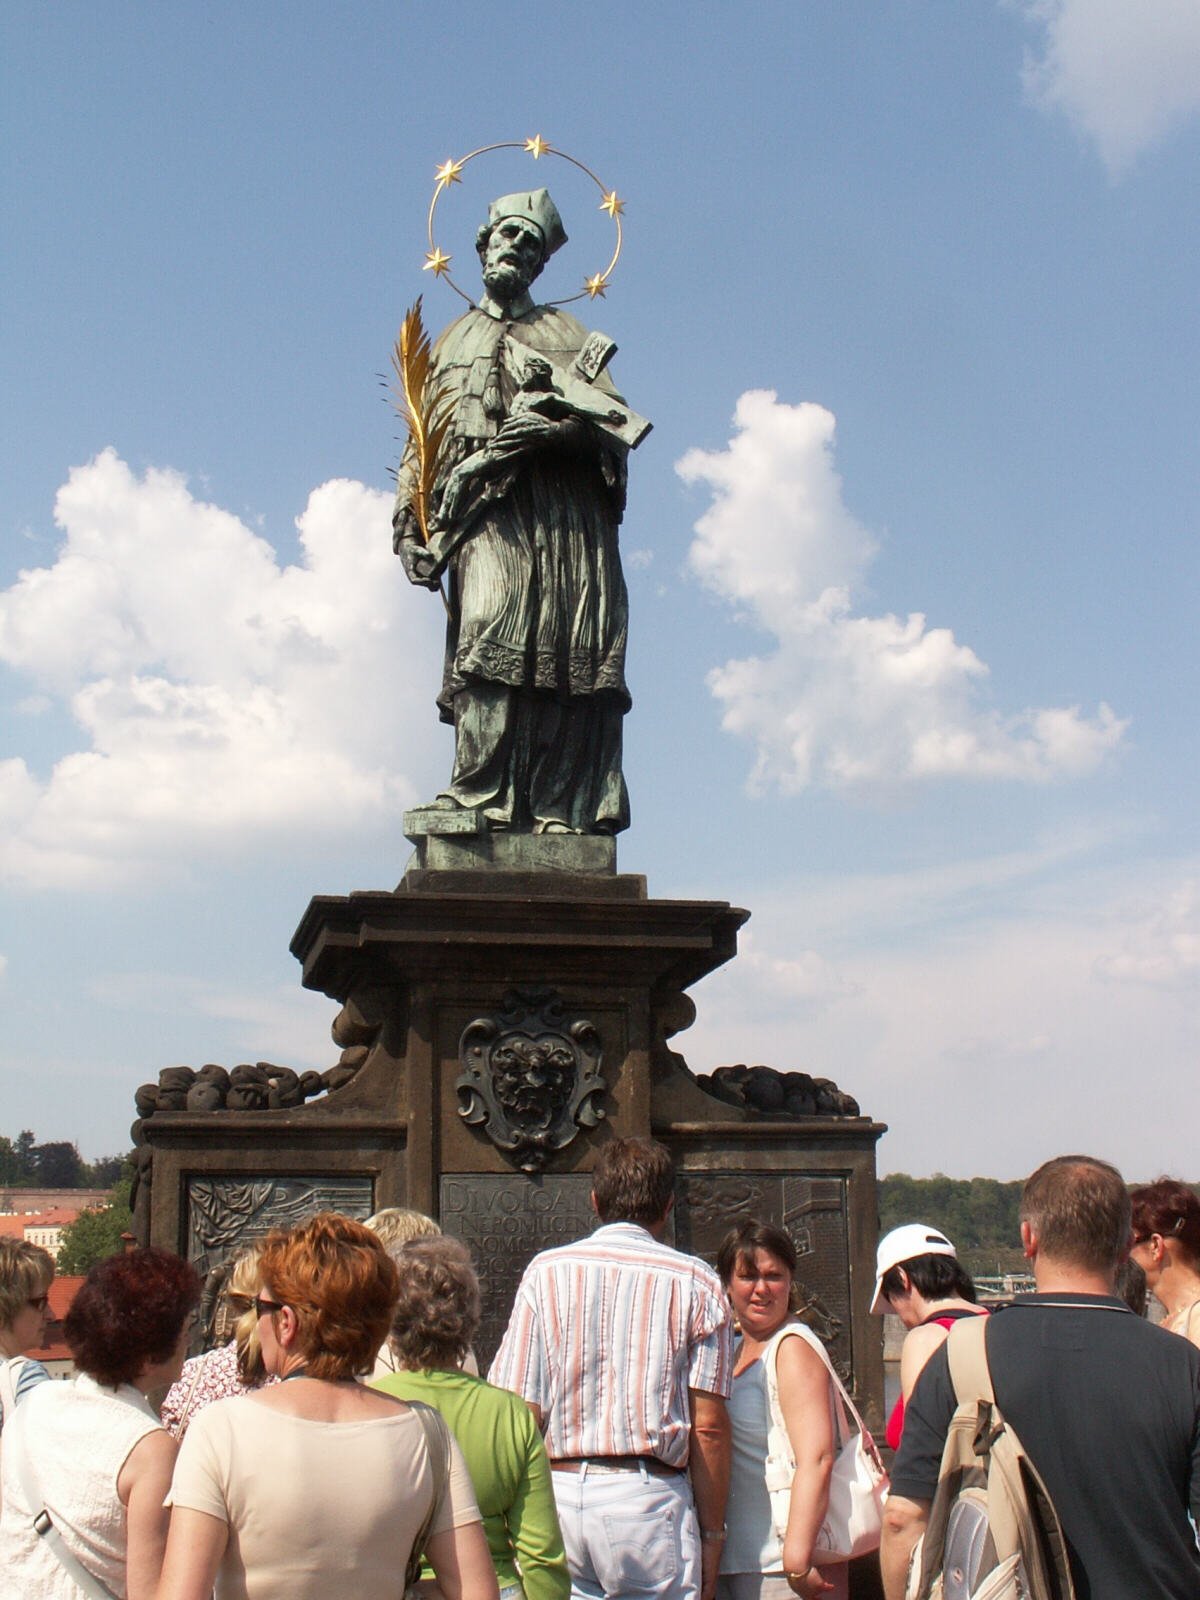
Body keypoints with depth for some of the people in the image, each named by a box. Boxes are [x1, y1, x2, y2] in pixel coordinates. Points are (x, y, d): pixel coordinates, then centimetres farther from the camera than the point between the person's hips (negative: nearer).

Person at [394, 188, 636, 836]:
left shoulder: (563, 332, 20)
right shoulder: (451, 342, 26)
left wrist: (546, 425, -14)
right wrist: (409, 524, 6)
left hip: (565, 514, 0)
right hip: (487, 515, 0)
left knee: (571, 653, -11)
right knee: (488, 634, -20)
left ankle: (559, 807, -13)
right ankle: (480, 794, -25)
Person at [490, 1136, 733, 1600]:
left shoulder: (546, 1271, 5)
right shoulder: (695, 1283, 2)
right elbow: (709, 1427, -1)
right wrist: (712, 1535, 7)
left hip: (558, 1492, 2)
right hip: (651, 1498, -2)